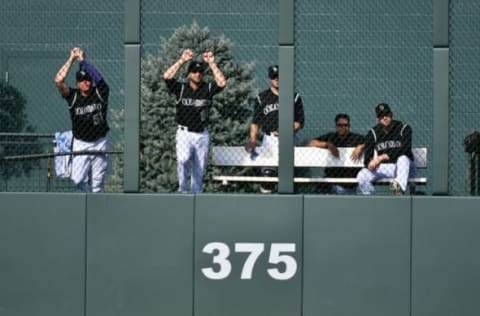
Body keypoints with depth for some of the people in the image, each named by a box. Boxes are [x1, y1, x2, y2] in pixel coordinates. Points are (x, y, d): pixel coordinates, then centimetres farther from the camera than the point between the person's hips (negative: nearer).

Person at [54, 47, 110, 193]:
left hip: (100, 143, 0)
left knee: (97, 182, 1)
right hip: (80, 144, 0)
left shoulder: (100, 93, -1)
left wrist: (82, 60, -17)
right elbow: (58, 80, -16)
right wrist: (72, 59, -13)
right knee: (78, 180, -9)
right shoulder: (73, 96, -3)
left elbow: (98, 77, -19)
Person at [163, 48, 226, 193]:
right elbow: (167, 76, -13)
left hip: (202, 135, 2)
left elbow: (222, 82, -11)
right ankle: (184, 190, -7)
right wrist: (182, 60, -15)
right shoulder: (181, 88, 1)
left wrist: (212, 63, -12)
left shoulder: (208, 88, 5)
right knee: (183, 160, -24)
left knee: (199, 169, 6)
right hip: (184, 133, -2)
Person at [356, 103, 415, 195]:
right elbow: (367, 157, -2)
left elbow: (404, 150, -23)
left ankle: (400, 187, -65)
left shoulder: (404, 128, -7)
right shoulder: (373, 133, 3)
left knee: (403, 158, -39)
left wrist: (382, 157, -28)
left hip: (403, 167, -3)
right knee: (361, 176, -22)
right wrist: (370, 164, -28)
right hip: (383, 168, 3)